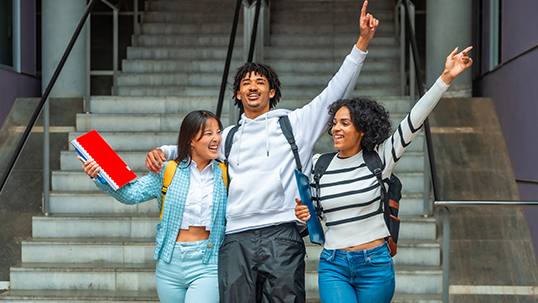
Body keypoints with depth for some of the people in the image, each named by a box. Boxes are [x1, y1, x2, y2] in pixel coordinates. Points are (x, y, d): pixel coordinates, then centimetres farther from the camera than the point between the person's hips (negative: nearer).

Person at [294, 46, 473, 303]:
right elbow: (309, 210, 16)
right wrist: (302, 214, -8)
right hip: (333, 266, 1)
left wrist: (446, 78, -15)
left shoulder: (379, 159, -2)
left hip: (375, 266, -1)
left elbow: (414, 120, -9)